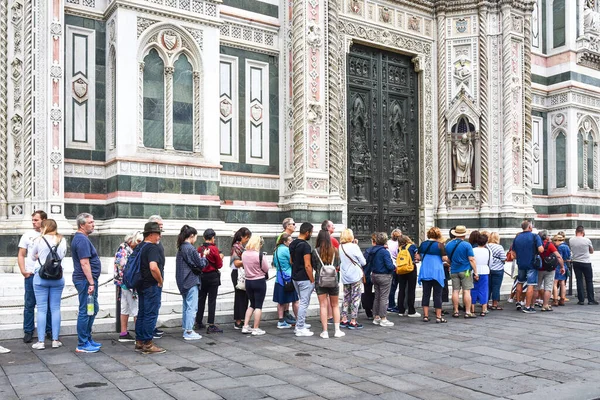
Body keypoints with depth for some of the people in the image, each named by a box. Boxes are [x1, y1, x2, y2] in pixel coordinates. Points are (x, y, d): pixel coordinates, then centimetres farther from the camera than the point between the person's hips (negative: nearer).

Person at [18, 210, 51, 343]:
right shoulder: (28, 235, 6)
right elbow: (21, 255, 7)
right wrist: (23, 271, -5)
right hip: (31, 275, 0)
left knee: (49, 304, 6)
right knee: (29, 305, 4)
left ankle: (49, 330, 16)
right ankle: (28, 332, 13)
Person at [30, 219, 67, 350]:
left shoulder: (39, 240, -5)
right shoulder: (62, 240, -1)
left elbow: (33, 256, 8)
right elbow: (62, 255, 7)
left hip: (41, 277, -2)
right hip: (57, 277, 2)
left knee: (41, 309, 2)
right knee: (55, 308, 7)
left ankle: (40, 341, 4)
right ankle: (55, 340, 10)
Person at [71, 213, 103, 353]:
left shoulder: (80, 238, 16)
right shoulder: (82, 240, -17)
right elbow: (84, 263, -23)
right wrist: (91, 283, -24)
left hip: (88, 280, 11)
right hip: (86, 280, -11)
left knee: (93, 309, 18)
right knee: (85, 311, -4)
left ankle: (88, 339, 27)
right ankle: (82, 345, 3)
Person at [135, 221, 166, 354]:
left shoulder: (139, 247, 12)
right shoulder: (153, 248, -18)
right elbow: (153, 267, -31)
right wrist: (160, 281, -17)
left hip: (141, 285, 10)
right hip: (152, 286, -9)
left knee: (141, 314, 15)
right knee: (151, 315, -3)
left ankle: (139, 342, 23)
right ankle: (147, 344, 2)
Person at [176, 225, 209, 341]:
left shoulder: (181, 248, 11)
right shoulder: (190, 248, -17)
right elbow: (200, 265, -13)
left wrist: (200, 257, 5)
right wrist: (204, 256, 3)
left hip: (183, 282, 9)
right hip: (191, 281, -9)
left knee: (186, 306, 16)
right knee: (192, 307, -4)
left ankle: (186, 330, 23)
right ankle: (189, 332, -1)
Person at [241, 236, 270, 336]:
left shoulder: (244, 254, -1)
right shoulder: (259, 255, -19)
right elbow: (266, 269, -9)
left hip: (248, 281, 6)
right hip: (259, 281, -6)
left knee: (252, 304, 20)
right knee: (258, 306, 4)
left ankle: (245, 326, 17)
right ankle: (256, 329, 7)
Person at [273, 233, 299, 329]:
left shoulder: (277, 250, 10)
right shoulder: (286, 249, -15)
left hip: (279, 279, 8)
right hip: (288, 278, -8)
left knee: (281, 301, 10)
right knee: (295, 301, 1)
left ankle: (281, 322, 12)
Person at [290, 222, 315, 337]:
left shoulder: (292, 244, 8)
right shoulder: (305, 245, -19)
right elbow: (307, 265, -21)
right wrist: (312, 280, -15)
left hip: (295, 277, 9)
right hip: (304, 278, -9)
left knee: (302, 301, 22)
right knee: (304, 303, -2)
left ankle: (300, 323, 29)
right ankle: (300, 329, 1)